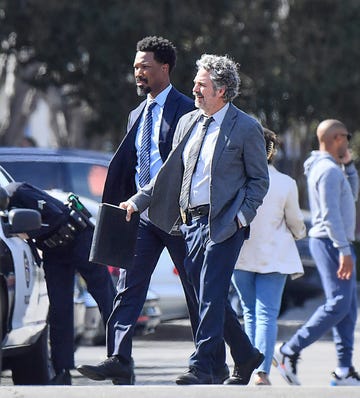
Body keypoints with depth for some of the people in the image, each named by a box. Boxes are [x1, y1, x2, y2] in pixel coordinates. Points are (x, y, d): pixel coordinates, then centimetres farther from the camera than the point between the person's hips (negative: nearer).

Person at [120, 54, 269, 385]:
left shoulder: (246, 128, -4)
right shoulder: (187, 123, 13)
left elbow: (259, 180, 0)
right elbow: (171, 172, 17)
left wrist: (242, 216, -11)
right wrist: (138, 201, 9)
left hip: (224, 224, -6)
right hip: (192, 221, 6)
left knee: (211, 295, -11)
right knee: (208, 296, 8)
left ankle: (202, 367, -9)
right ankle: (246, 356, 23)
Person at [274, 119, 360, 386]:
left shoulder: (329, 169, 18)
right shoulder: (328, 169, -14)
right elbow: (330, 213, -21)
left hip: (337, 243, 11)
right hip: (330, 242, -11)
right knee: (338, 304, -14)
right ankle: (290, 351, -12)